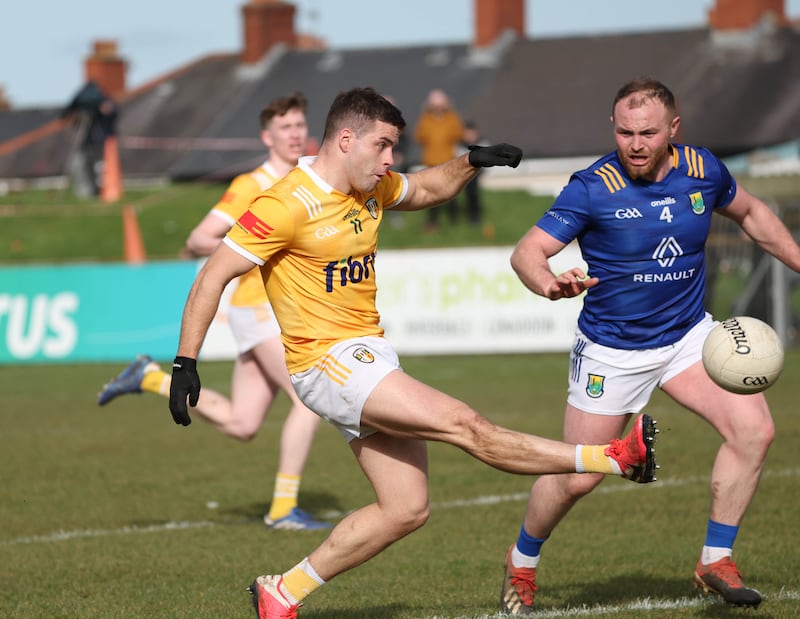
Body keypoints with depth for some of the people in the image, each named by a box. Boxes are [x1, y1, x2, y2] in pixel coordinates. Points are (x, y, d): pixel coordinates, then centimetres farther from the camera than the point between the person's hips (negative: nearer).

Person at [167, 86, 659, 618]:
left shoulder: (372, 188, 8)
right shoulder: (290, 205, -16)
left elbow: (429, 188, 29)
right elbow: (213, 277, -15)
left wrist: (472, 163, 9)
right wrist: (186, 363, -19)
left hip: (370, 357, 9)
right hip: (327, 362, -9)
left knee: (408, 509, 6)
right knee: (465, 425, -17)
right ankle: (616, 457, -16)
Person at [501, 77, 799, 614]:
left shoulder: (703, 170, -7)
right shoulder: (592, 188, -19)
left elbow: (749, 212, 14)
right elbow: (527, 252, -22)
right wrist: (549, 283, -43)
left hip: (689, 333, 4)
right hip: (612, 351, -3)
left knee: (754, 430, -16)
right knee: (577, 480, 1)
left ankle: (716, 562, -2)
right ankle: (522, 562, 30)